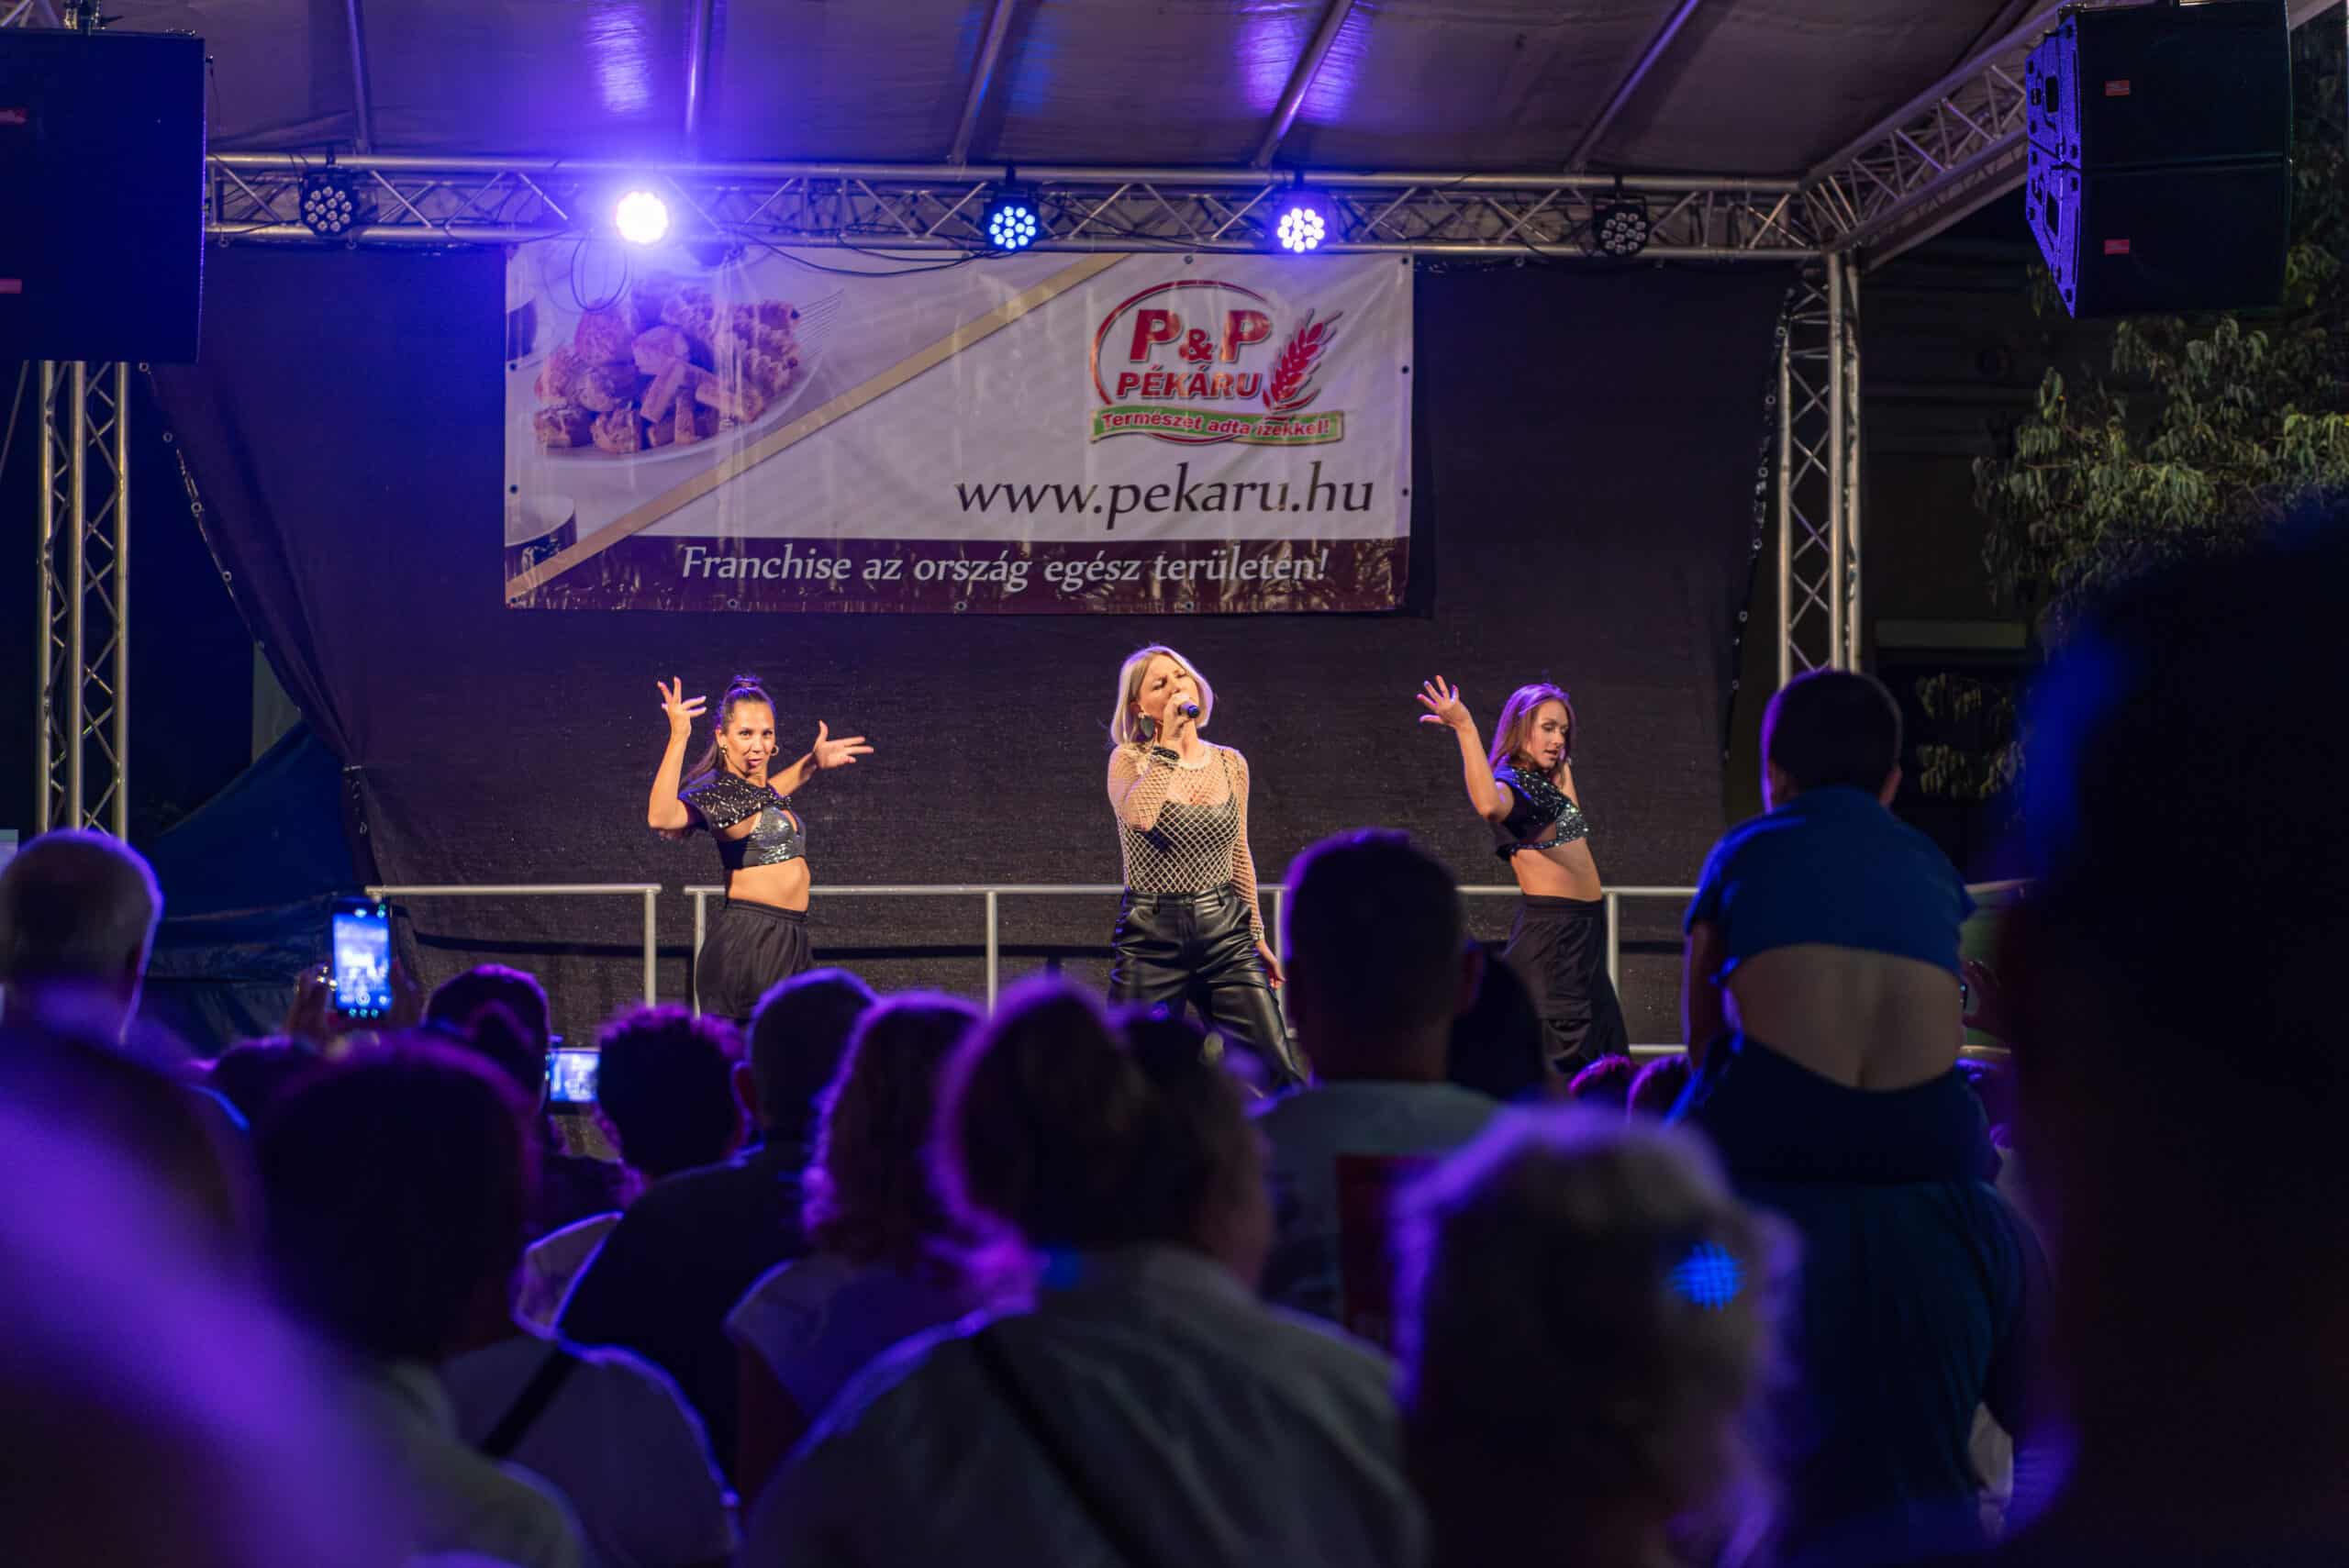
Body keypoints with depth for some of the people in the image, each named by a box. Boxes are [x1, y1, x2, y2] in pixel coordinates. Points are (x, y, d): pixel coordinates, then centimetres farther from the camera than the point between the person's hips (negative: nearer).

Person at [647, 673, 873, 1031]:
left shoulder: (756, 788, 16)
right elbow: (661, 818, -32)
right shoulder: (717, 791, -11)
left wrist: (813, 763, 36)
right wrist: (678, 738, -36)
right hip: (748, 943, -9)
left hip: (787, 943, 9)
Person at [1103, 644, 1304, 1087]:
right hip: (1151, 938, -3)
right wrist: (1168, 742, -19)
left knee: (1280, 1071, -5)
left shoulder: (1231, 764, 8)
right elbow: (1139, 817, -26)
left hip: (1225, 933, 3)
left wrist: (1257, 935, 19)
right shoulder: (1130, 760, -3)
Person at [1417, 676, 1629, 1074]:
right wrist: (1465, 728, -38)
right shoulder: (1510, 783, -12)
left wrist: (1562, 761, 30)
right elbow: (1489, 805, -35)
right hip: (1549, 931, -9)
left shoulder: (1546, 783, 15)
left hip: (1585, 931, 9)